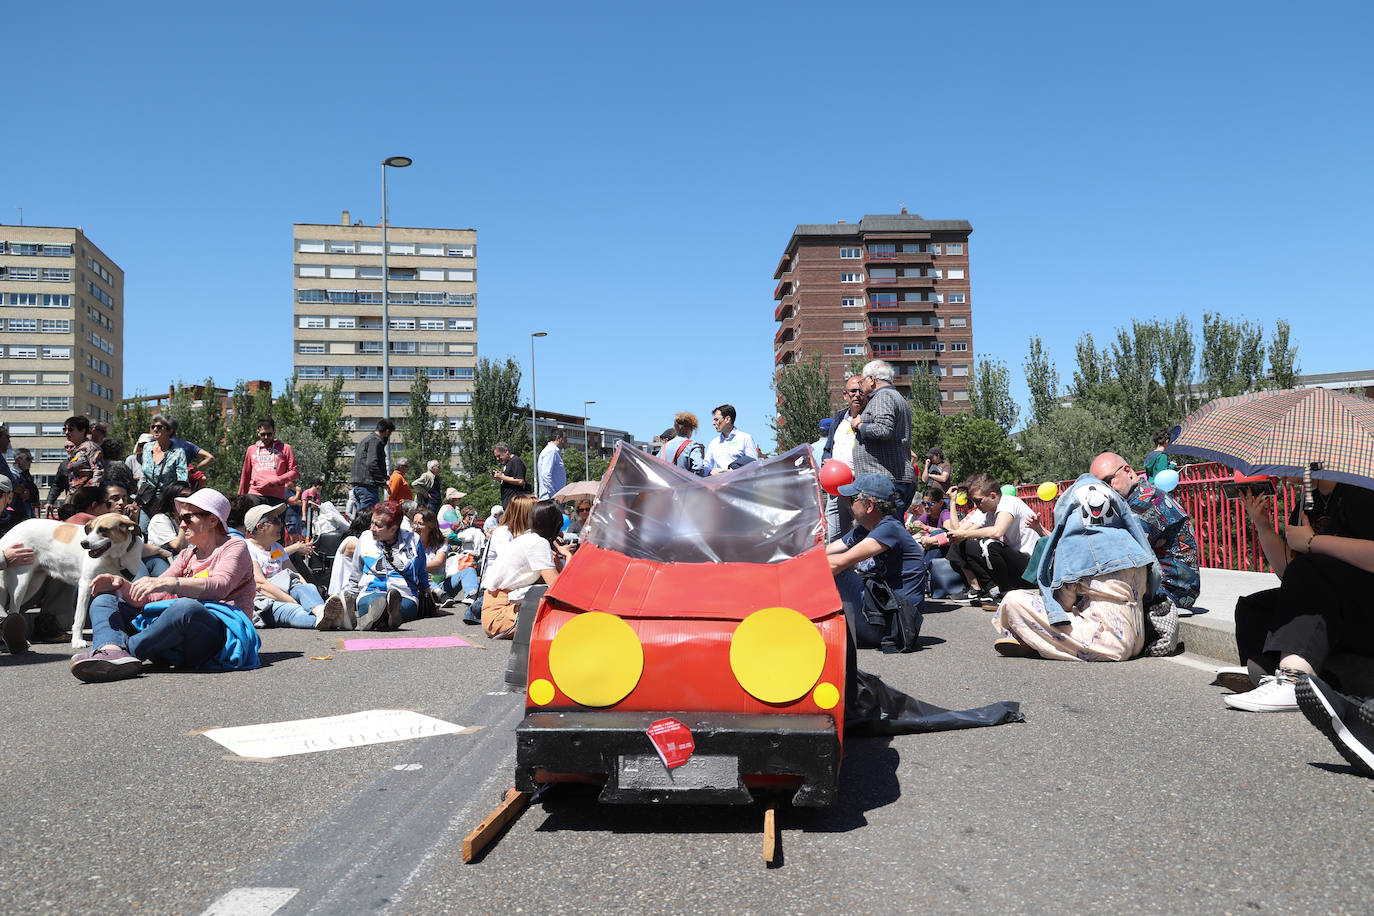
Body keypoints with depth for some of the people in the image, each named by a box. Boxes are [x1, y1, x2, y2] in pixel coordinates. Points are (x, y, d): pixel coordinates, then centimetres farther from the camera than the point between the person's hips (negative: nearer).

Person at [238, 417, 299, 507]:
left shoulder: (285, 448, 10)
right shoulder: (251, 449, 19)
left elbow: (295, 472, 4)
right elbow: (245, 475, 24)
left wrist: (279, 480, -11)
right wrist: (241, 497, 22)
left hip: (276, 497, -1)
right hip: (255, 494, 1)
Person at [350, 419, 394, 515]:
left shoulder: (367, 439, 23)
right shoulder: (375, 441, -9)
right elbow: (371, 463, -21)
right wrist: (383, 482, -16)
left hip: (357, 484, 10)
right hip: (367, 484, -10)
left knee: (361, 514, 12)